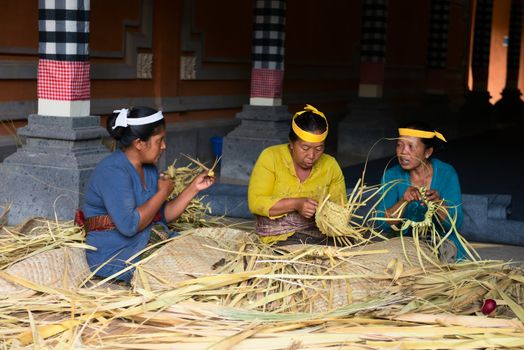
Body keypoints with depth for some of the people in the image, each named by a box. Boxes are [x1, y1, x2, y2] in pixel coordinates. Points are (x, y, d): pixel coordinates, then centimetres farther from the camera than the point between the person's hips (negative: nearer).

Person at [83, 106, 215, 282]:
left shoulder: (149, 169, 9)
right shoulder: (113, 171, -20)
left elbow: (162, 216, 9)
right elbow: (129, 225, -28)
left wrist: (194, 188, -1)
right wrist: (163, 193, -16)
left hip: (146, 245, 9)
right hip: (115, 260, -9)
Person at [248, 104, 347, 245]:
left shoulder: (330, 165, 9)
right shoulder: (270, 157, -2)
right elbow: (255, 203, -8)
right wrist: (296, 204, -20)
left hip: (318, 238, 4)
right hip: (276, 239, -3)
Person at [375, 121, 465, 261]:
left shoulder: (447, 173, -7)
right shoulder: (392, 176, -4)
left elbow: (456, 224, -11)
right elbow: (382, 224, -12)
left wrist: (438, 203, -31)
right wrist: (403, 201, -30)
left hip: (442, 241, 0)